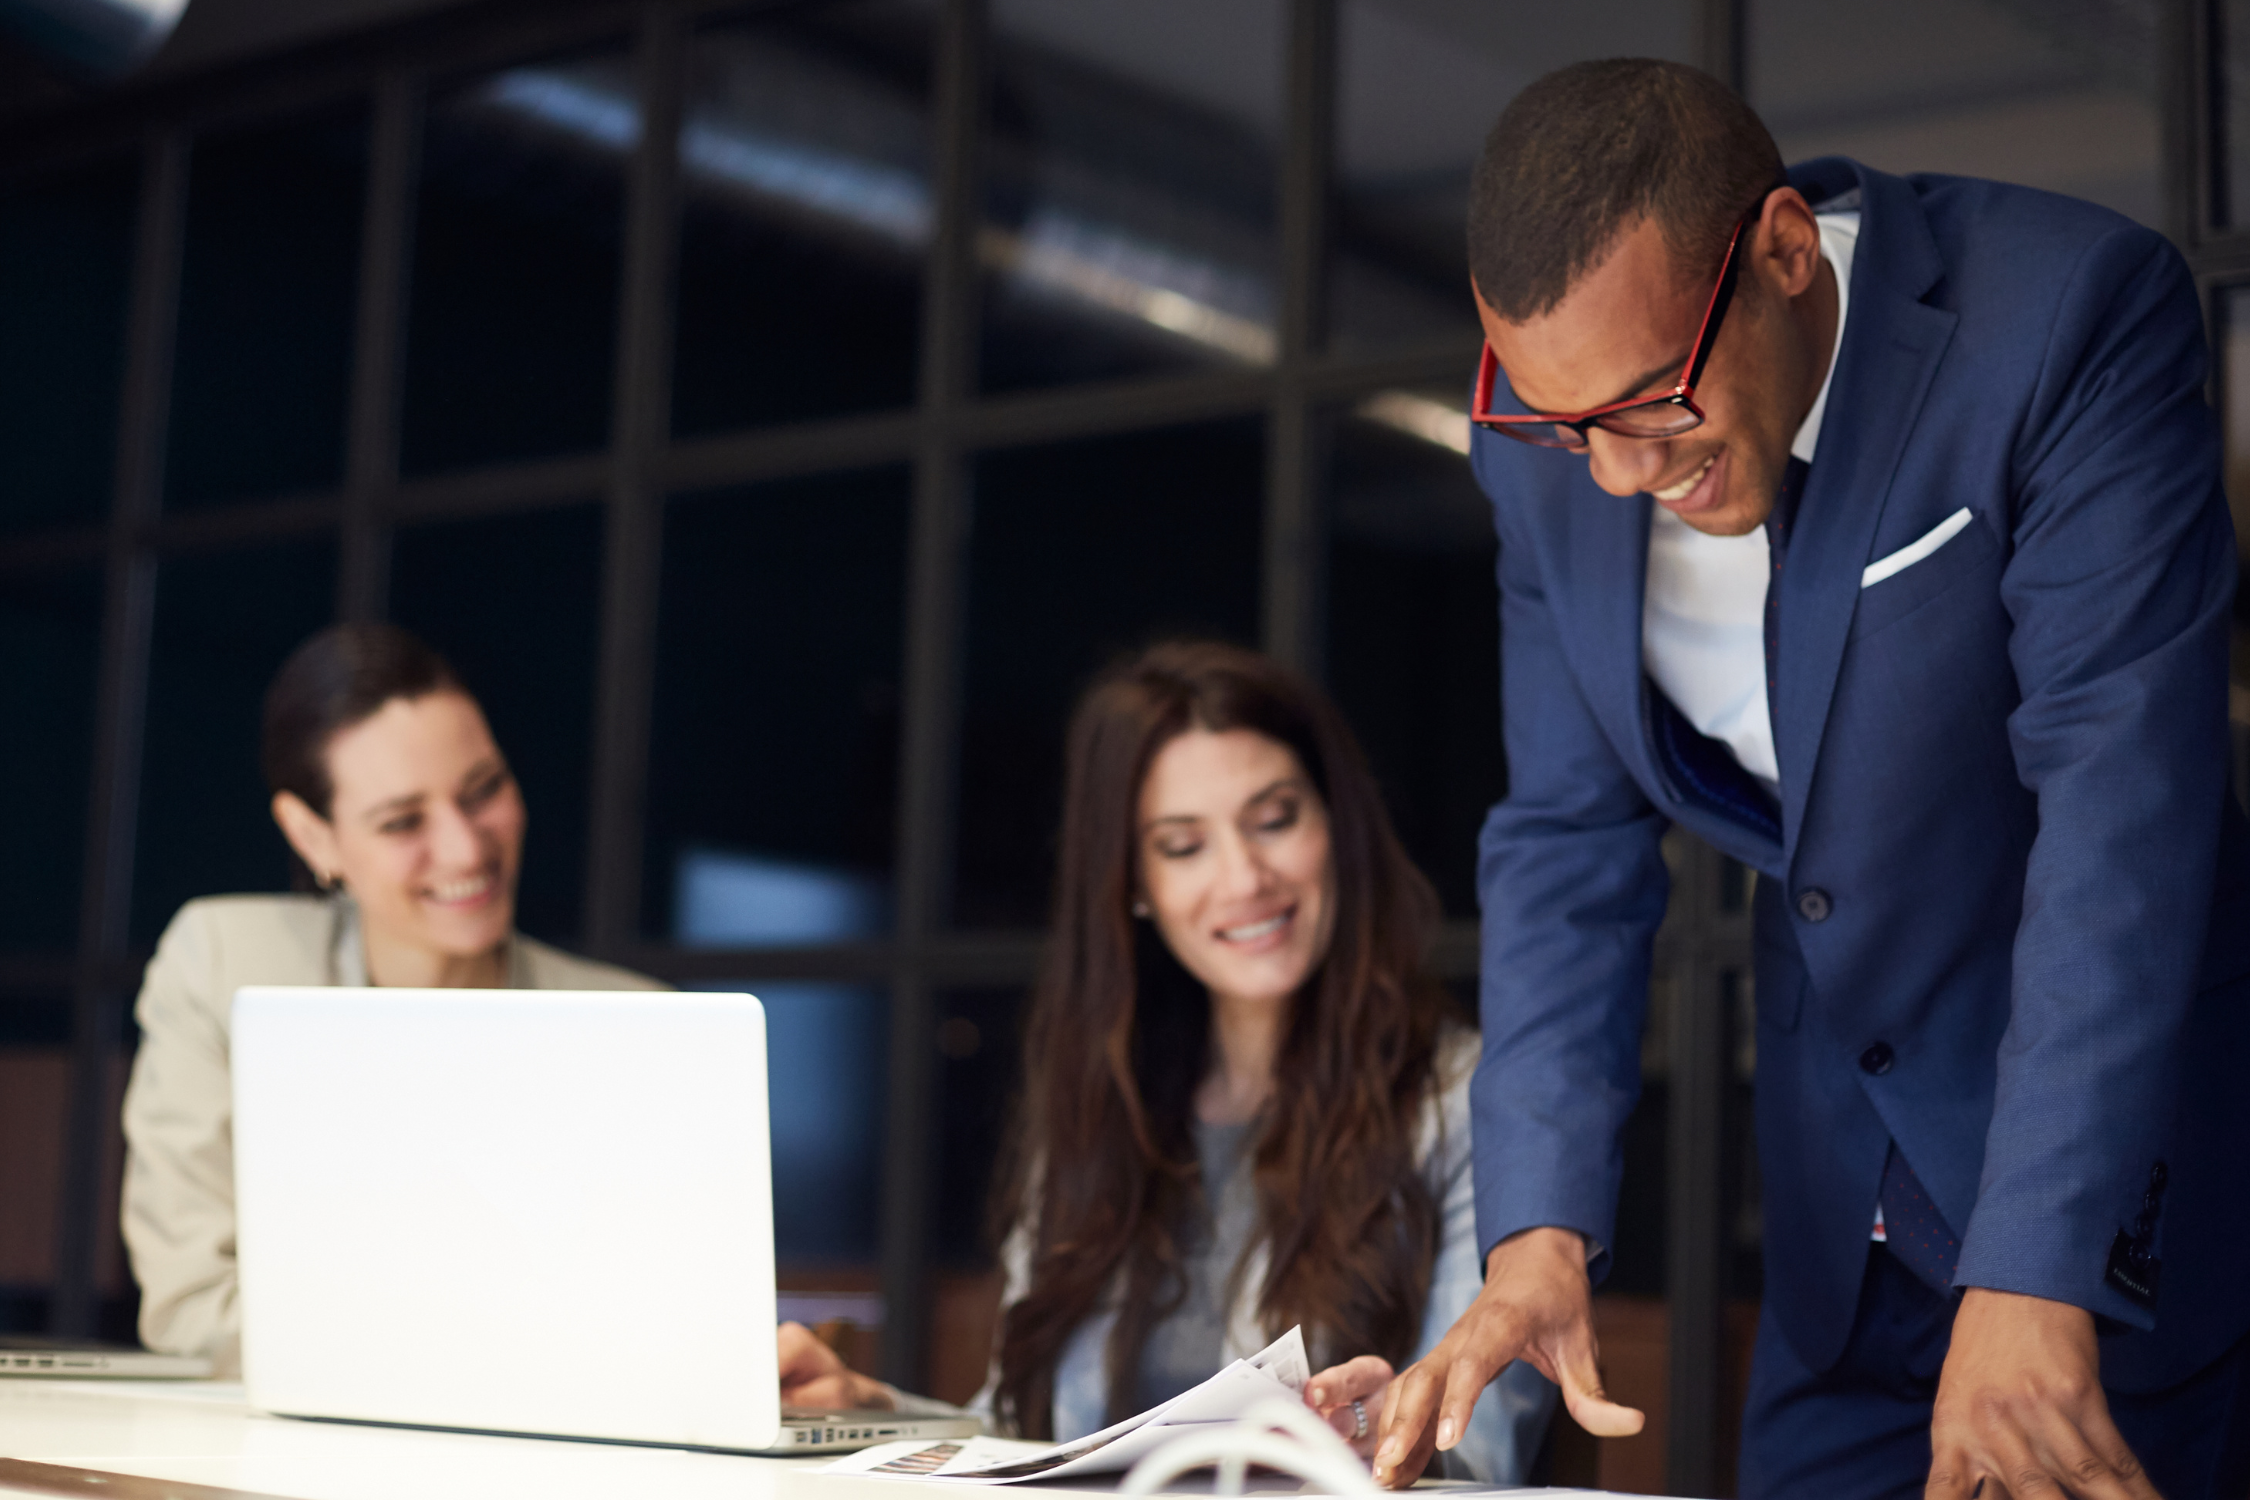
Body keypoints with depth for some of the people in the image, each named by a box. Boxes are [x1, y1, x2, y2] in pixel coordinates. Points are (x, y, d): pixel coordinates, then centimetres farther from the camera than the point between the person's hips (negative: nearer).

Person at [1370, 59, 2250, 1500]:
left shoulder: (2081, 314, -23)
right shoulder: (1555, 440, -7)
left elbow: (2124, 794, -28)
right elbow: (1570, 836, -3)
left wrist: (2033, 1286, -33)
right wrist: (1538, 1232, -15)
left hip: (2122, 1096, -4)